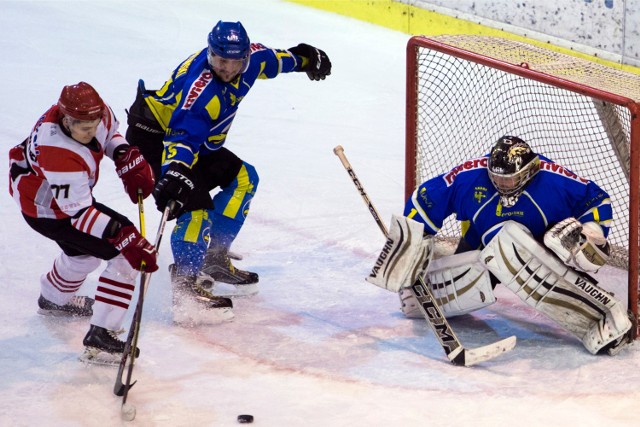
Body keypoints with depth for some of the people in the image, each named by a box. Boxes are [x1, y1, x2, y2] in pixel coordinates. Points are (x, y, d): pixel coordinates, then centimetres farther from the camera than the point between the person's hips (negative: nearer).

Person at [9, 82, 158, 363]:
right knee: (125, 256, -14)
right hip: (47, 211, -9)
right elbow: (79, 212, -38)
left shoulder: (92, 113, -20)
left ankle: (53, 299, 61)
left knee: (83, 250, 33)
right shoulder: (59, 156, -41)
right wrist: (125, 237, -43)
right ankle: (100, 336, -11)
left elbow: (109, 132, 6)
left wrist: (129, 159, -11)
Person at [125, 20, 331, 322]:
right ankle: (186, 281, -23)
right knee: (195, 201, -25)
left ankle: (214, 258, 17)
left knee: (243, 178, 13)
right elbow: (183, 135, -45)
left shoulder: (247, 59, -10)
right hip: (154, 135, -10)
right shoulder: (201, 88, -35)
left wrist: (302, 57, 30)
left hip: (200, 141, 10)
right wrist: (175, 173, -59)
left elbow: (267, 59, 15)